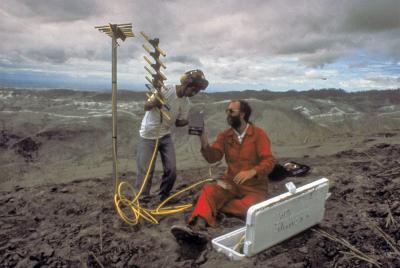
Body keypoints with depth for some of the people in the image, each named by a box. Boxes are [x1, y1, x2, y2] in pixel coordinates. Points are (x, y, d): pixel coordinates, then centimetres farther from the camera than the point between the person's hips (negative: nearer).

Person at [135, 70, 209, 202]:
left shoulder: (186, 102, -3)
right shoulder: (165, 90, -20)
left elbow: (179, 122, 4)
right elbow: (146, 107, -14)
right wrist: (156, 100, -35)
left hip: (165, 135, 5)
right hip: (148, 135, -5)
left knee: (171, 169, 1)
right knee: (146, 170, -3)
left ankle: (164, 195, 22)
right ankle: (141, 198, 15)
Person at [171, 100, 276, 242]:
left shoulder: (259, 134, -6)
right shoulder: (224, 135, 5)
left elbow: (269, 161, -14)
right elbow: (213, 157, -5)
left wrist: (252, 172, -32)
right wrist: (205, 145, -25)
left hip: (254, 186, -3)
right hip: (230, 182, 3)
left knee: (250, 208, -34)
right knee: (208, 190, -26)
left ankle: (215, 204, -19)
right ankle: (197, 227, -47)